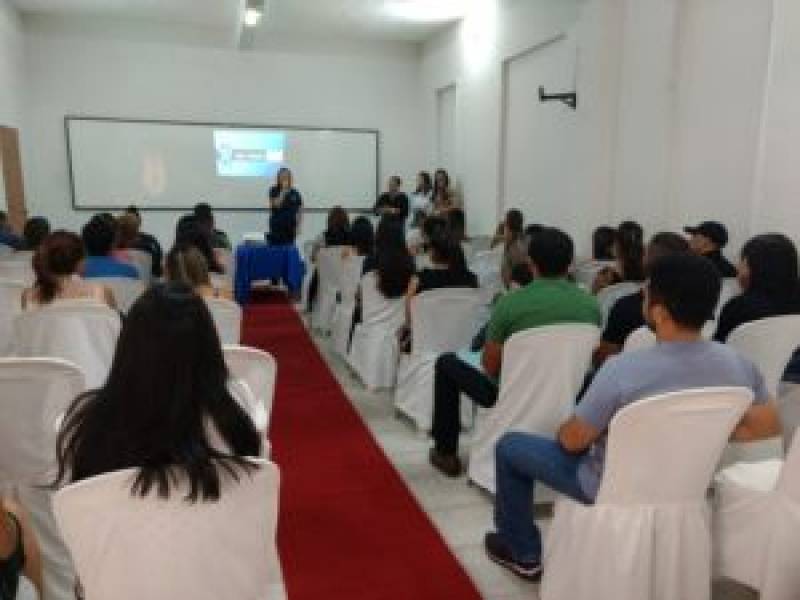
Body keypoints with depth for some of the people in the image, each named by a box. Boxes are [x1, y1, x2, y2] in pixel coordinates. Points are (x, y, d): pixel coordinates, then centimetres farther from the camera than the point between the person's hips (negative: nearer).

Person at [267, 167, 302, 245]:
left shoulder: (295, 193, 5)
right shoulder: (274, 191, -1)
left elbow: (299, 211, 7)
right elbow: (276, 204, -18)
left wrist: (298, 226, 1)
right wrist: (283, 191, -20)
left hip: (290, 227, 2)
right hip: (277, 227, -2)